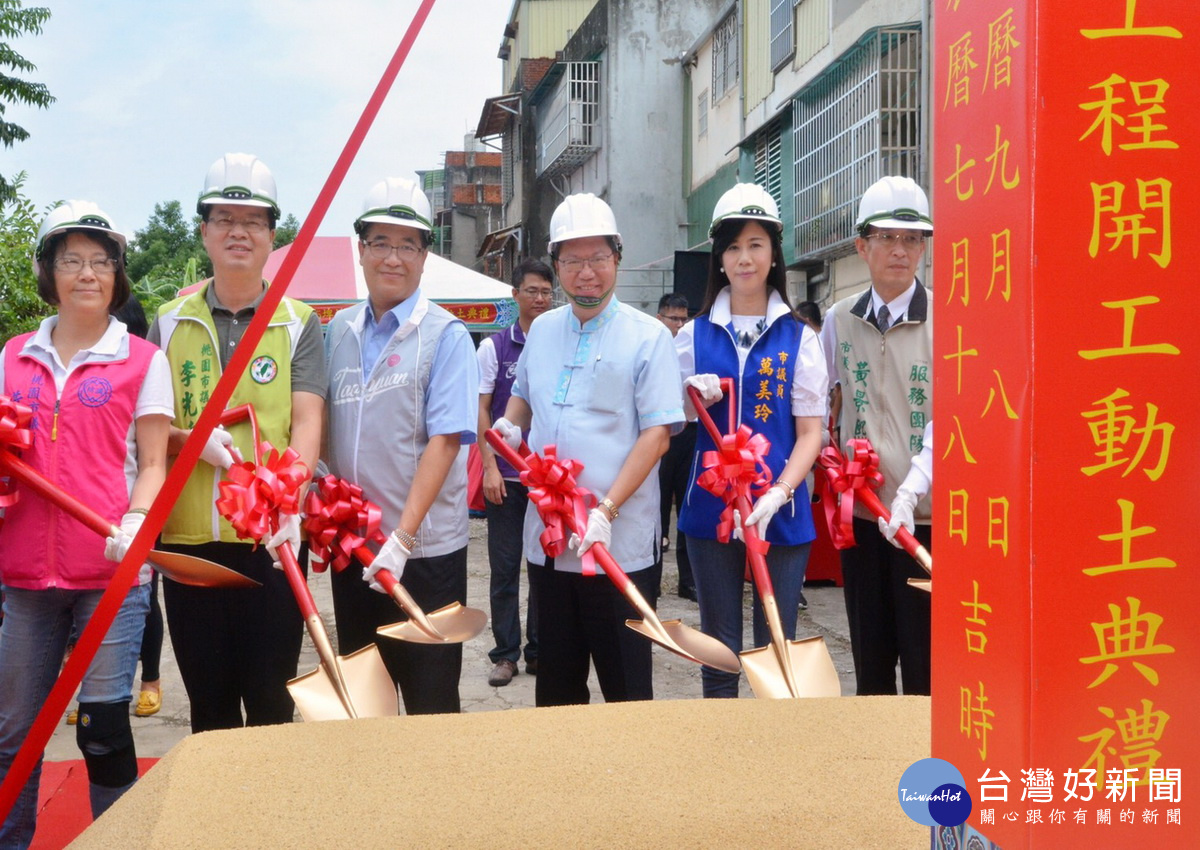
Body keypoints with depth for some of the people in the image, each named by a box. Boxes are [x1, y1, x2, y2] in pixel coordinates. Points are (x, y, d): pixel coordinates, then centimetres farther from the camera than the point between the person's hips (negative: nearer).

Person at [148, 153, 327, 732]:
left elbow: (307, 422, -8)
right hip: (187, 537, 2)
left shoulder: (299, 323, 3)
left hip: (271, 540, -2)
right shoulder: (169, 322, 9)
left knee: (271, 698, 5)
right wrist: (194, 440, -13)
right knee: (208, 699, 12)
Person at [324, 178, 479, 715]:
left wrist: (402, 537, -21)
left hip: (423, 549, -5)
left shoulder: (444, 335, -7)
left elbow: (446, 440, -14)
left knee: (429, 701, 4)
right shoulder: (339, 331, 8)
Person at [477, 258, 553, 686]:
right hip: (506, 475, -1)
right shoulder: (494, 346, 1)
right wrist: (490, 467, -7)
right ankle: (505, 654, 14)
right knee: (505, 567, 4)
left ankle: (539, 650, 20)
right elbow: (480, 410, 1)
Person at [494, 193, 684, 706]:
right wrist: (511, 424, 5)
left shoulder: (647, 337, -6)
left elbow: (657, 434, -12)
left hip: (621, 544, -5)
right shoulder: (542, 331, 11)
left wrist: (606, 511, -22)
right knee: (555, 682, 16)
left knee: (625, 683, 3)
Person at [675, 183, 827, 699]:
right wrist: (693, 398, -9)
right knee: (718, 652, 9)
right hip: (710, 508, 2)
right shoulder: (694, 335, 7)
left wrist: (776, 495, -18)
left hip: (781, 515, -1)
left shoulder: (799, 338, 1)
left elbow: (810, 432, -2)